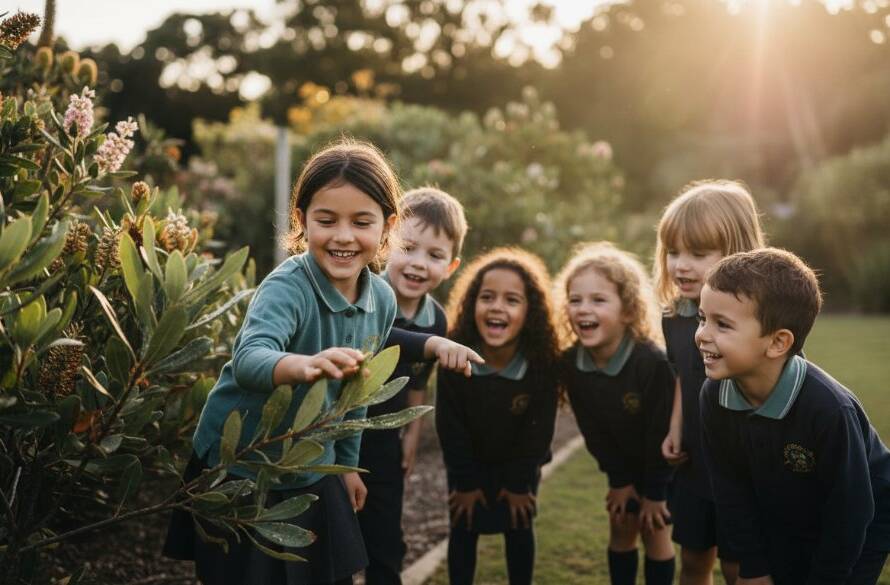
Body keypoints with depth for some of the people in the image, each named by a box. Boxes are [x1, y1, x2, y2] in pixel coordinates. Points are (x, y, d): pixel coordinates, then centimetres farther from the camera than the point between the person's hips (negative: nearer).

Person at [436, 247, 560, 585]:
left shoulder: (542, 363, -28)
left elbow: (539, 429, -15)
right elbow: (450, 426, -16)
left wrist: (520, 483, -8)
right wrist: (465, 482, -10)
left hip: (519, 463, 0)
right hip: (468, 462, 0)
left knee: (519, 530, 7)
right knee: (463, 529, 5)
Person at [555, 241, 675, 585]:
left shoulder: (654, 363, -35)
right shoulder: (571, 363, -20)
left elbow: (661, 432, -25)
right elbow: (592, 428, -8)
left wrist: (654, 491, -16)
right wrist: (618, 480, -3)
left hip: (664, 464, -4)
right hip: (622, 464, 4)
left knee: (655, 534, 3)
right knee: (621, 531, 11)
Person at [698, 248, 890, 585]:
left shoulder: (829, 408, -36)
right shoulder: (714, 395, -20)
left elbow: (849, 511, -24)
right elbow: (732, 490, -9)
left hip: (857, 529, -4)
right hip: (779, 525, 5)